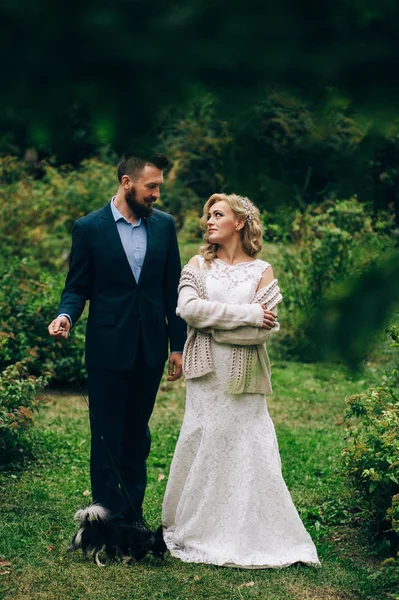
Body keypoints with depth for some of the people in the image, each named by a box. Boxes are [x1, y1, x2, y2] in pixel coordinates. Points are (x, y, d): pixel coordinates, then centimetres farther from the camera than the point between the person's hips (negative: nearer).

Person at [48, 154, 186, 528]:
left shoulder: (164, 225, 4)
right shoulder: (89, 228, -5)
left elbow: (172, 288, 7)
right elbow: (77, 287, -1)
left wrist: (178, 345, 5)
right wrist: (66, 315, -23)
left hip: (150, 350, 4)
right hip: (108, 349, -3)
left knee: (137, 433, 15)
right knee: (107, 436, 2)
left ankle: (133, 513, 26)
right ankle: (108, 516, 11)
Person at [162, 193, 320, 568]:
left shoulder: (262, 271, 5)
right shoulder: (198, 265, 7)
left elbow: (266, 328, -6)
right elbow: (187, 308, -11)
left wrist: (212, 323, -9)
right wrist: (246, 315, -14)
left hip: (244, 376, 0)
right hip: (207, 373, 1)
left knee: (248, 449, -1)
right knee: (203, 445, 2)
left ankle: (252, 535, 8)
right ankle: (200, 531, 14)